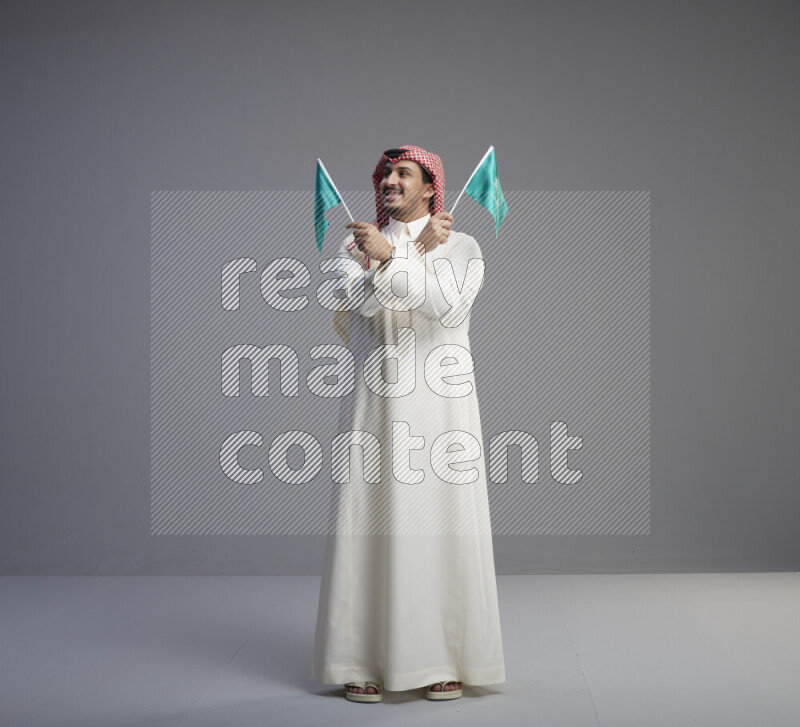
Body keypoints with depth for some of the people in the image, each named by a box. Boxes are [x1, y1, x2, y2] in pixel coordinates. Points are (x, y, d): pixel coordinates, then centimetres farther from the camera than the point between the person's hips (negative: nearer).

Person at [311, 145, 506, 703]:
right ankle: (365, 661, 5)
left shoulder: (462, 247, 7)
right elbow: (363, 301, -9)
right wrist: (419, 251, -12)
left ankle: (446, 661, 8)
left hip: (441, 406, -1)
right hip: (376, 405, 1)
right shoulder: (358, 246, 12)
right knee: (371, 527, -2)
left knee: (442, 527, -1)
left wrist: (391, 256, -16)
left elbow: (448, 306, -12)